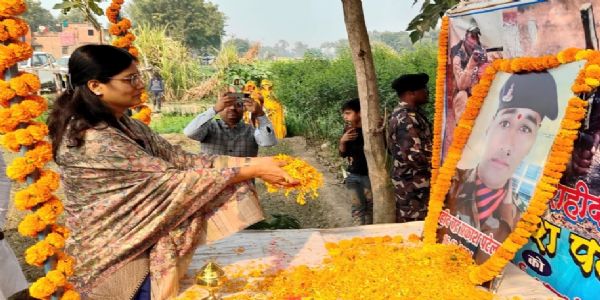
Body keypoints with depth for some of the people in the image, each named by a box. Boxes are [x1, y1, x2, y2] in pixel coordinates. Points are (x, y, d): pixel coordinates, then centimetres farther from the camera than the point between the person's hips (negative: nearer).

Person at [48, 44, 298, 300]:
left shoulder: (125, 125, 3)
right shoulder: (94, 141, -25)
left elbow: (180, 159, -3)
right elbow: (171, 180, -25)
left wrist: (253, 163, -12)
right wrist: (252, 172, -22)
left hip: (134, 245, 8)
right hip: (113, 257, -7)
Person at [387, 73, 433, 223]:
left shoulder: (405, 113, 12)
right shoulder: (406, 118, -21)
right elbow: (414, 155, -27)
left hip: (409, 180, 10)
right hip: (413, 183, -10)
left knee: (407, 225, 17)